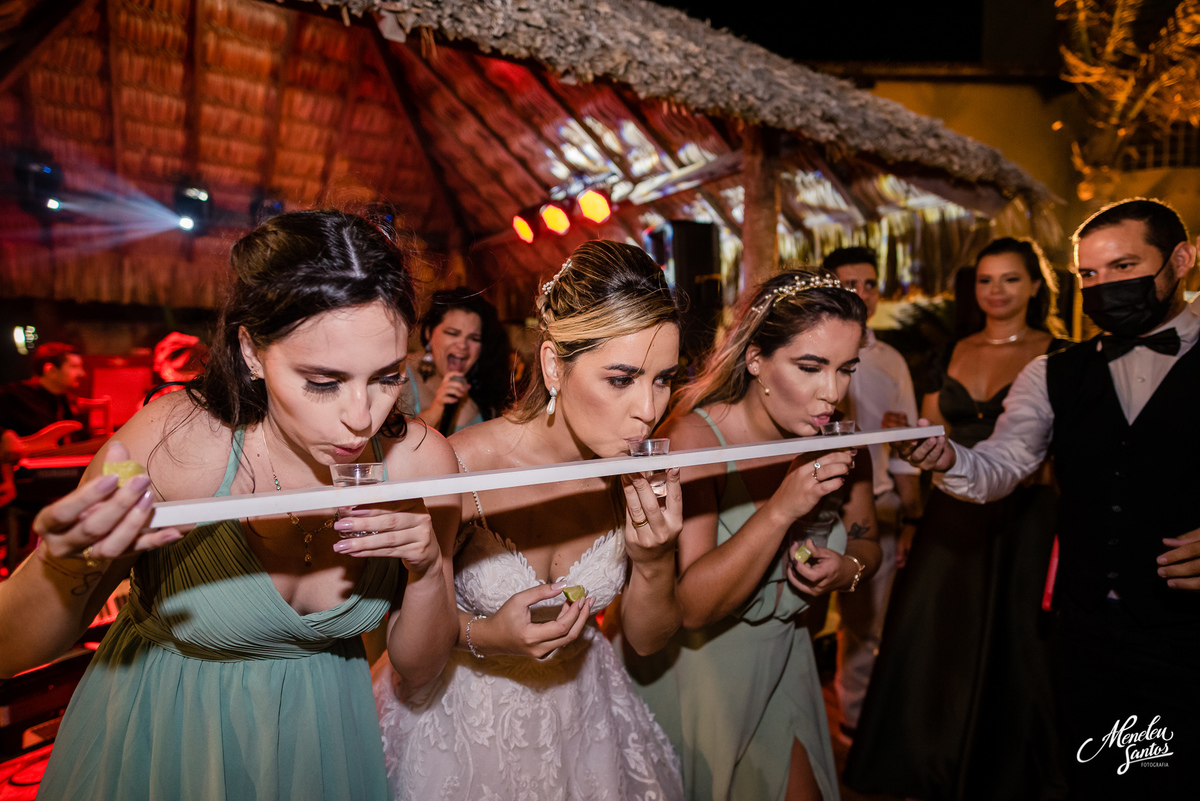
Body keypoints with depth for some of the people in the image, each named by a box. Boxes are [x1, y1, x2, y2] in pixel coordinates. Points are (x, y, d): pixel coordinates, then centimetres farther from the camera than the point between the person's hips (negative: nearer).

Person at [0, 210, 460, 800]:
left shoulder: (420, 459, -22)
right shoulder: (173, 442, -28)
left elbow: (418, 668, -11)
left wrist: (428, 568, -30)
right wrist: (66, 564, -36)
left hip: (317, 735, 2)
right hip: (159, 743, -1)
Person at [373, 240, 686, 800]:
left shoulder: (643, 478, -17)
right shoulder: (462, 466, -28)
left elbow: (648, 639, -5)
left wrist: (654, 562, -24)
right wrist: (482, 637, -29)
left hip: (581, 709, 3)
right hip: (464, 718, -3)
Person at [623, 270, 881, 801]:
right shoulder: (692, 438, -27)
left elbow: (866, 544, 6)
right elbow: (690, 606, -31)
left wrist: (848, 570, -17)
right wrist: (782, 509, -40)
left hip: (780, 659, 5)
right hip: (690, 663, -4)